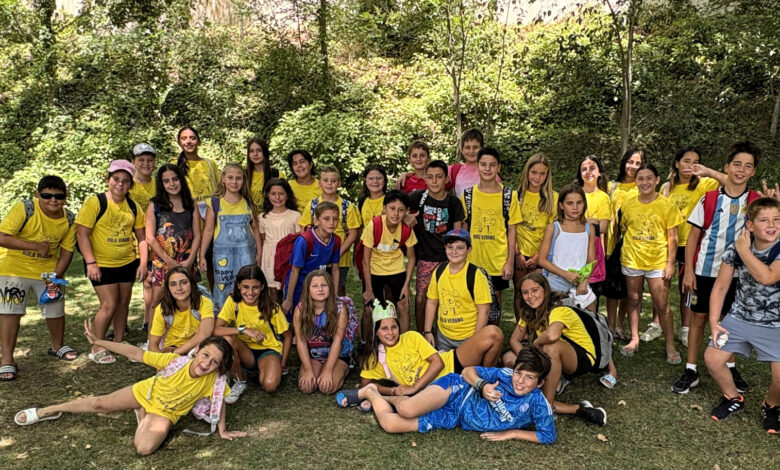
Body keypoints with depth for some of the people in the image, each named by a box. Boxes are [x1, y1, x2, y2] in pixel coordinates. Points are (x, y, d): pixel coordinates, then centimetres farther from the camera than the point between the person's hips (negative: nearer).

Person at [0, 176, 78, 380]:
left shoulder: (69, 219, -9)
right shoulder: (24, 210, -22)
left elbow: (67, 251, -5)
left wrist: (55, 277, -15)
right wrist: (35, 246, -30)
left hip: (49, 270, 4)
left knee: (56, 309, 13)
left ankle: (58, 346, 38)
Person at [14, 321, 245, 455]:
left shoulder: (213, 381, -33)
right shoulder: (176, 361, -33)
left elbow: (220, 399, -13)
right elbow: (137, 354, -27)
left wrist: (222, 430, -7)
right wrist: (98, 342, -27)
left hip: (165, 412, 0)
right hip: (146, 391, 1)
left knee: (145, 448, -24)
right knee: (100, 404, 8)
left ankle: (143, 416, 11)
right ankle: (49, 410, 37)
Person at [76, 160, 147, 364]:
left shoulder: (133, 207, 3)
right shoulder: (95, 203, -11)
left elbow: (141, 236, 8)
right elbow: (82, 233, -14)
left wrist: (143, 262, -1)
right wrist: (90, 263, -19)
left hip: (127, 263, 5)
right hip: (102, 265, -5)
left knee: (123, 303, 12)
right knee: (109, 305, -7)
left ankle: (118, 344, 29)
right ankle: (97, 348, 11)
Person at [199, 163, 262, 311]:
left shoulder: (248, 203, 7)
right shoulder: (215, 203, 1)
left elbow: (255, 228, 11)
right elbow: (208, 230, 2)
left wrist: (259, 252, 8)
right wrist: (202, 256, -1)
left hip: (246, 252, 1)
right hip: (223, 252, -1)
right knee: (223, 288, 2)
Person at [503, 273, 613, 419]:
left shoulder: (560, 311, -22)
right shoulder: (528, 314, 3)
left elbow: (552, 335, -44)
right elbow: (514, 340, -4)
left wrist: (534, 344, -24)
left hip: (583, 358, -8)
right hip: (557, 361, 8)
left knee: (551, 346, -40)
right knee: (509, 358, -11)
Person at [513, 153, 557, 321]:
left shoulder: (553, 197, 1)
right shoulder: (517, 195, 3)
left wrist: (539, 256, -9)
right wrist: (517, 254, -5)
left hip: (542, 256, -1)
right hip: (520, 255, 1)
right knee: (520, 295, 8)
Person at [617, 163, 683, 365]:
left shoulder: (667, 205, -4)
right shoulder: (628, 205, 2)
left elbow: (672, 237, -3)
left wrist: (670, 263, -7)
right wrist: (619, 256, 7)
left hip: (657, 261, -2)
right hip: (632, 259, 3)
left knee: (662, 305, 0)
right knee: (634, 301, 12)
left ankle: (670, 347, 13)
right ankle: (634, 340, 26)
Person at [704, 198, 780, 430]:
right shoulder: (735, 249, -6)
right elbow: (720, 287, -1)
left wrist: (744, 250, -23)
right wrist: (713, 321, -8)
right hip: (739, 317, 3)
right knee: (712, 358, -3)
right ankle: (733, 398, 24)